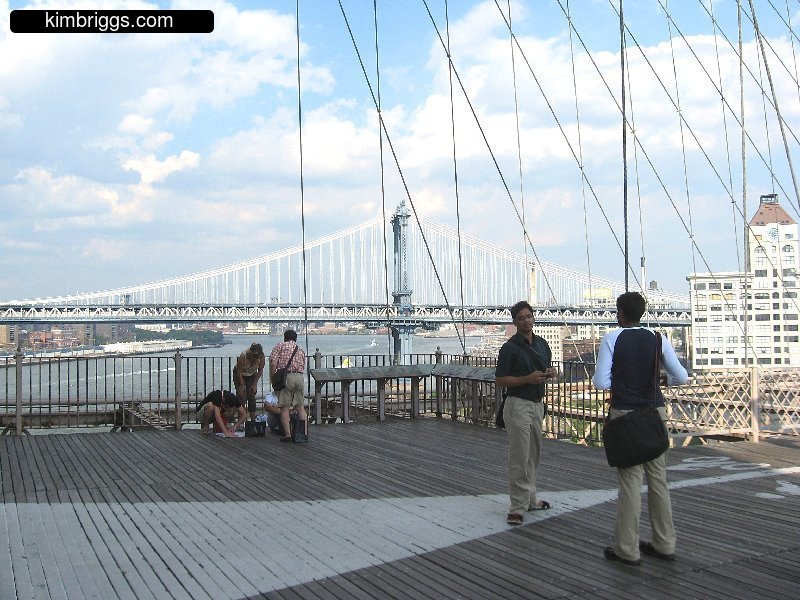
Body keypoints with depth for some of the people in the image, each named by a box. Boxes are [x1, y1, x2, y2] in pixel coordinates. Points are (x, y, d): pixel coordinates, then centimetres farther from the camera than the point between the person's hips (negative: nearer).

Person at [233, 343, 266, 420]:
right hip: (240, 375, -3)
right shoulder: (243, 356, -35)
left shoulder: (262, 357, -26)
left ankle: (253, 419, -2)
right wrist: (242, 385, -17)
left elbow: (260, 371, -9)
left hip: (252, 375, 3)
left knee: (251, 396, -5)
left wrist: (255, 384, -10)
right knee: (242, 397, -12)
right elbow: (239, 371, -22)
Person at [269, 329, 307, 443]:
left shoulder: (280, 345, 7)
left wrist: (272, 379, 4)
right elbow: (303, 367, 16)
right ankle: (304, 432, 11)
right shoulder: (301, 350, 23)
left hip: (285, 376, -4)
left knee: (284, 408, 0)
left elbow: (273, 363, -4)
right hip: (300, 377, 4)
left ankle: (287, 434, -3)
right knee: (300, 406, 12)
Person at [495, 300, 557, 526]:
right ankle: (517, 508, -4)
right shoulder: (510, 348, -10)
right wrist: (528, 379, -20)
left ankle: (530, 499, 26)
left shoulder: (542, 344, 10)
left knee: (533, 454, 15)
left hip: (538, 404, 7)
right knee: (519, 458, -8)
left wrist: (550, 373, -1)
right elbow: (499, 379, -10)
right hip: (518, 404, -7)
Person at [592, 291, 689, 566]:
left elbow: (600, 382, -11)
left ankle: (627, 550, 5)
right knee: (658, 478, 12)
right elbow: (681, 377, 4)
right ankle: (664, 545, 20)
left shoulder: (611, 339, -8)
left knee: (630, 480, 0)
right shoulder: (658, 339, 2)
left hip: (625, 414, -4)